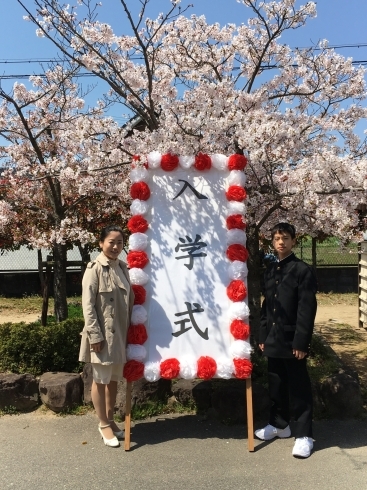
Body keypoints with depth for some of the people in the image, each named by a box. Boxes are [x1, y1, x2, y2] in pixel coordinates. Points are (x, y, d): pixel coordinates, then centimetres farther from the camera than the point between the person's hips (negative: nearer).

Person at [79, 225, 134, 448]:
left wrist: (130, 330, 11)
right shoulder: (95, 269, -13)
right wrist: (95, 335, -18)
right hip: (102, 334, -6)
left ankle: (110, 420, 33)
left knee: (115, 379, 17)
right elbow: (88, 305, -15)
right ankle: (104, 424, 24)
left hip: (120, 333, 7)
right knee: (101, 380, 8)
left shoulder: (123, 267, 7)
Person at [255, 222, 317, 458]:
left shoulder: (303, 270, -9)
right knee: (277, 385, 17)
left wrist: (301, 342, -17)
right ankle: (280, 424, 34)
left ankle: (304, 435, 15)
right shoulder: (270, 271, 11)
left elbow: (307, 310, -14)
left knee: (299, 388, 4)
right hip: (273, 339, 6)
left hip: (292, 340, -6)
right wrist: (263, 336, 12)